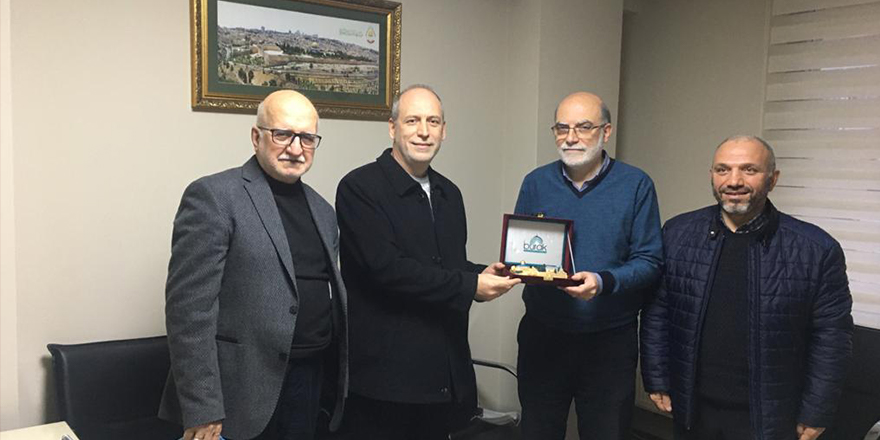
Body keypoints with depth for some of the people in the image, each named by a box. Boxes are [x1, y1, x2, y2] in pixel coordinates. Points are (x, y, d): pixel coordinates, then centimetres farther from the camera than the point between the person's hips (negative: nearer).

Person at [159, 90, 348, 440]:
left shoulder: (322, 211, 12)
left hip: (313, 385, 6)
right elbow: (189, 306, -15)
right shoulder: (214, 197, -10)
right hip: (245, 391, -6)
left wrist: (338, 380, 11)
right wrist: (202, 411, -18)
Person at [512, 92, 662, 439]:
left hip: (610, 341, -2)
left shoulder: (636, 185, -3)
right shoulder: (536, 183, 4)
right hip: (542, 336, 2)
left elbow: (648, 262, -6)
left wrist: (603, 282, -24)